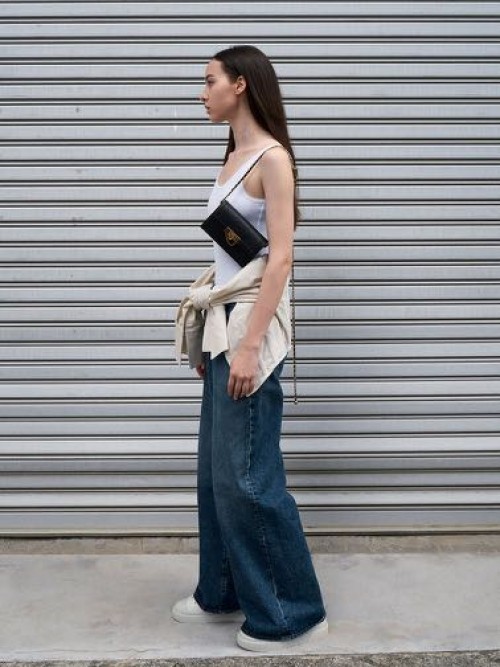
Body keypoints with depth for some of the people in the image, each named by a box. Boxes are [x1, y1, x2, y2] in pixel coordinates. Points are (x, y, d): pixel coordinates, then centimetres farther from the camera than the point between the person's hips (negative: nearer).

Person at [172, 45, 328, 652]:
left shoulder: (272, 158, -10)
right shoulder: (231, 159, 15)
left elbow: (279, 258, -17)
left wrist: (250, 345, -21)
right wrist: (210, 333, 17)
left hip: (252, 324, -9)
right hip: (224, 322, 9)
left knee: (247, 475, -5)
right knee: (216, 470, 13)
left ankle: (293, 613, 10)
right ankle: (224, 594, 27)